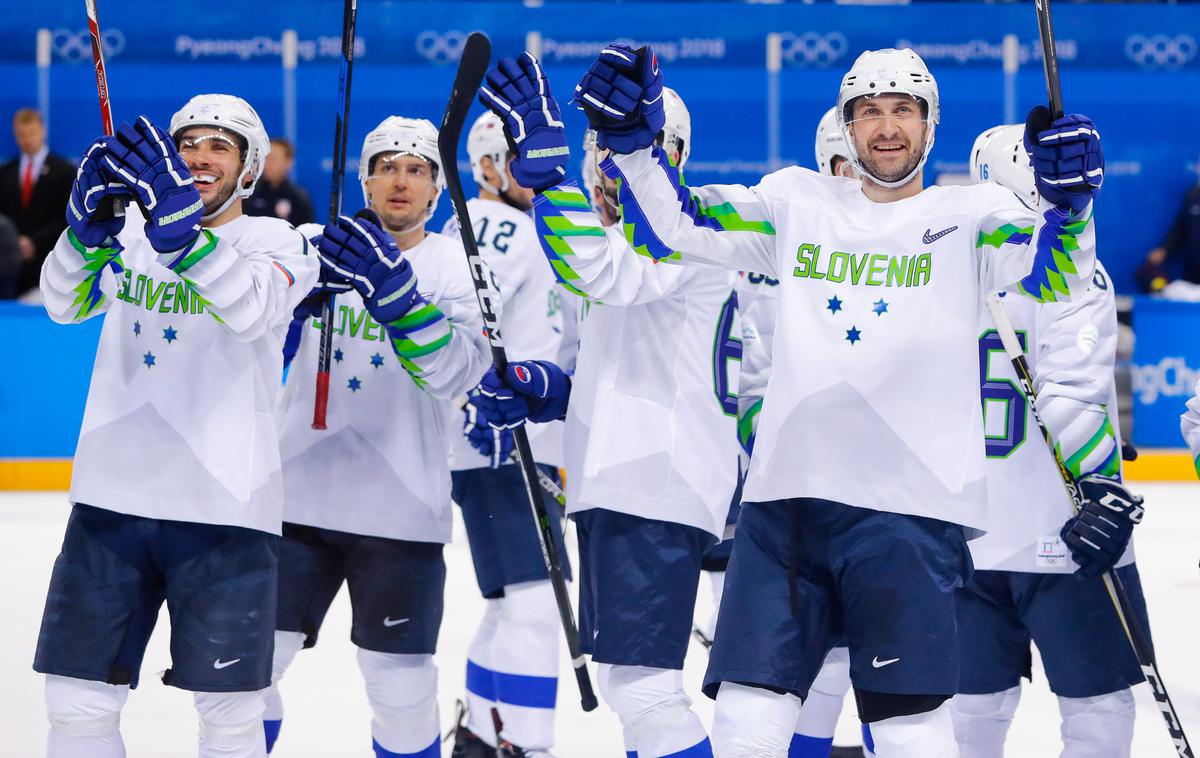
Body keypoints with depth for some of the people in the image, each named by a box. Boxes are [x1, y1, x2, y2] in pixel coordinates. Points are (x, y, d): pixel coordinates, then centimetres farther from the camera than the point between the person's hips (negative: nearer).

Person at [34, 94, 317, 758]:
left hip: (224, 504, -3)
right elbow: (65, 302, -4)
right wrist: (89, 224, -22)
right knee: (78, 701, 4)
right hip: (113, 497, 3)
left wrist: (179, 223, -36)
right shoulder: (132, 228, 11)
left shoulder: (276, 241, 0)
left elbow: (251, 309, -22)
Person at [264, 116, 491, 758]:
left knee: (399, 681, 1)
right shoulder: (313, 246, 5)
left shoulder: (455, 265, 1)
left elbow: (453, 371, -15)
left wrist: (392, 288, -29)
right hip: (296, 495, 2)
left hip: (398, 509, -1)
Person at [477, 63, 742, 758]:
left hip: (660, 488, -11)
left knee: (641, 684, -17)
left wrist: (545, 167, -38)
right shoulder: (624, 237, 23)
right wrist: (540, 391, 9)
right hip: (618, 488, 11)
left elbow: (604, 272, -30)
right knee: (627, 682, 15)